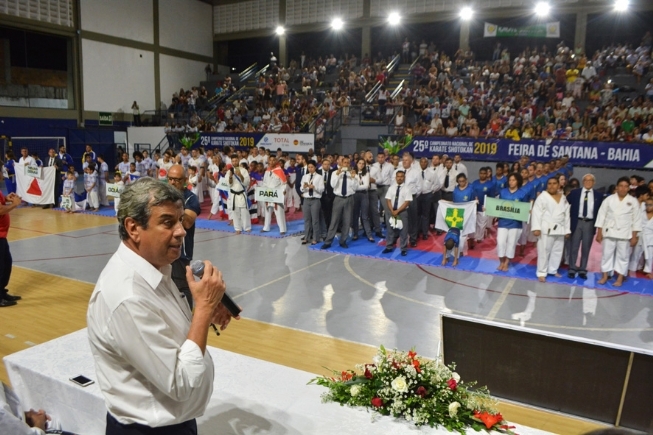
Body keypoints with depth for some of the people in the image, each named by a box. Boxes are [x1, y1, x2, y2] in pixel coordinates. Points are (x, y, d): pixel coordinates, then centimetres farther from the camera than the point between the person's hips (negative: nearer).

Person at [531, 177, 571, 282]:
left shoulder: (563, 198, 10)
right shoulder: (542, 196, -6)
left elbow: (566, 215, 12)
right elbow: (536, 212, -12)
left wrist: (567, 230, 10)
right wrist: (536, 228, -19)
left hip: (559, 229, 6)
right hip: (546, 229, -6)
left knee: (557, 251, 13)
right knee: (544, 251, -3)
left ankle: (553, 270, 29)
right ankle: (542, 273, 6)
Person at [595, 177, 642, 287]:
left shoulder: (633, 201, 0)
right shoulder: (609, 199, 1)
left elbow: (637, 219, 1)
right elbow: (601, 215, 2)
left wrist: (634, 236, -2)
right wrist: (599, 232, -1)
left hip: (625, 234, -1)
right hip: (609, 232, 1)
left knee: (623, 256, 4)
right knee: (606, 254, 6)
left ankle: (620, 278, 14)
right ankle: (605, 276, 17)